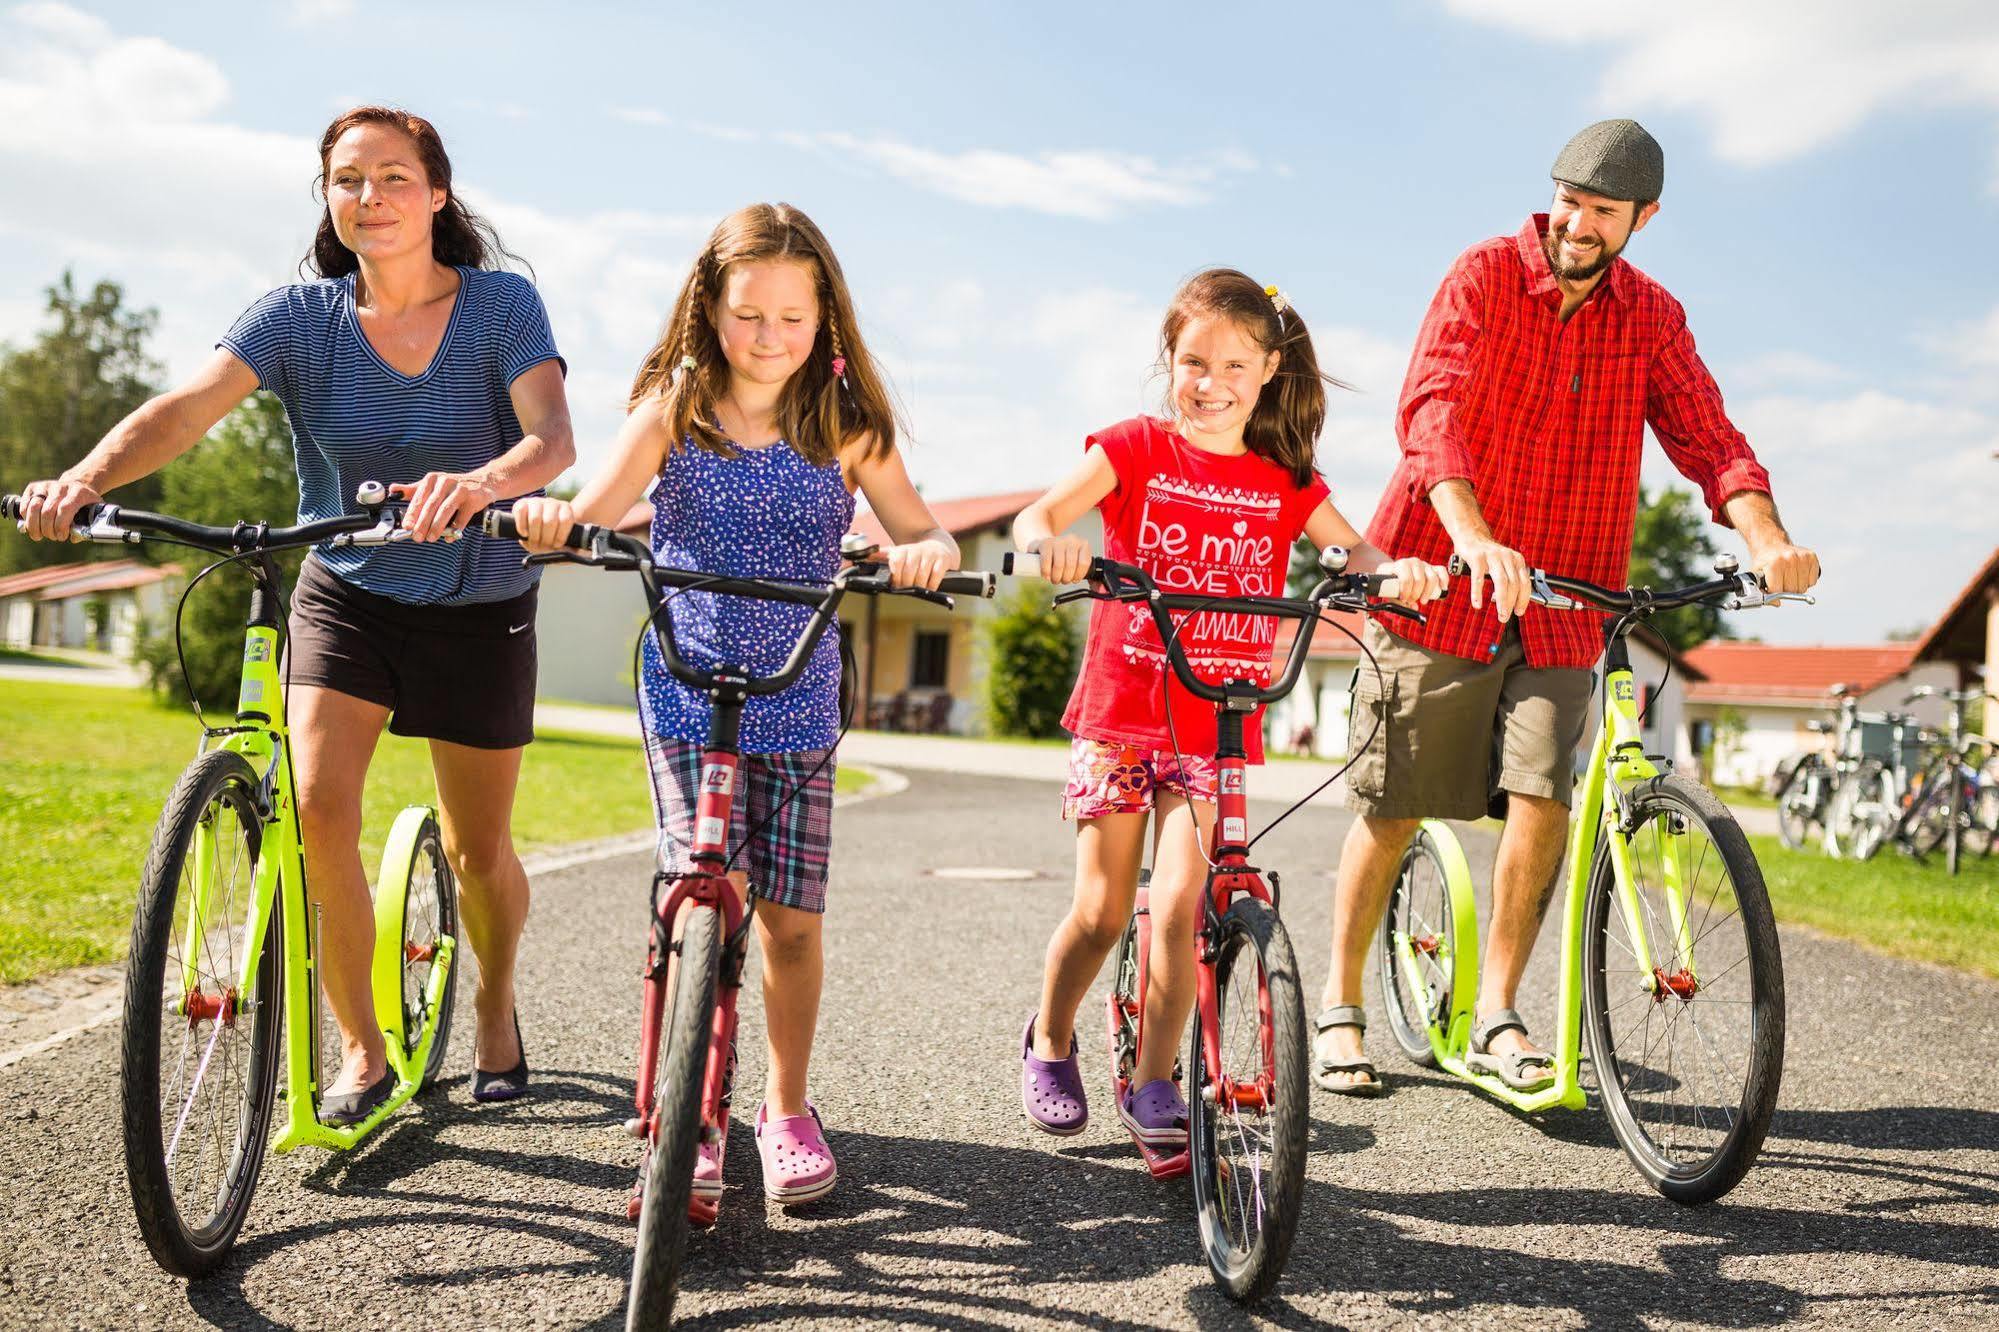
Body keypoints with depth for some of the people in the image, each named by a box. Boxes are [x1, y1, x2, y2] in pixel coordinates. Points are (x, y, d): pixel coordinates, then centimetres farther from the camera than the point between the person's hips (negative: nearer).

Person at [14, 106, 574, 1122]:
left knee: (478, 850, 6)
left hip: (478, 607, -1)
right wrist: (83, 479, -40)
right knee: (317, 806, -18)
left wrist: (481, 481, -49)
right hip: (344, 593, 1)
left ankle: (496, 1009, 37)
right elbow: (187, 407, -21)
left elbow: (552, 436, -26)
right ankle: (360, 1048, 2)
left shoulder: (500, 304, -12)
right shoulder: (302, 316, -7)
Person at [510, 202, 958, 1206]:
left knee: (791, 918, 2)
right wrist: (549, 516, -37)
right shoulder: (674, 408, -1)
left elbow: (924, 534, -4)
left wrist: (924, 553, -28)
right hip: (687, 688, -1)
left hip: (798, 700, 1)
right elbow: (599, 511, -14)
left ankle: (786, 1107, 22)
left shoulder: (846, 426, 0)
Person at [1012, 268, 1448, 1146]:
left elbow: (1356, 553, -2)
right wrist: (1052, 542, -37)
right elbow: (1036, 516, -14)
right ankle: (1049, 1042, 30)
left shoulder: (1283, 481, 6)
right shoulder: (1136, 448, -1)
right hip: (1120, 711, -1)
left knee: (1178, 905, -9)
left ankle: (1153, 1083, 8)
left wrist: (1400, 568, -25)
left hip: (1219, 725, 1)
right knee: (1102, 909, 3)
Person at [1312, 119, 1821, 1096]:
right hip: (1444, 579, -3)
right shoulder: (1486, 276, -6)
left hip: (1560, 603, 3)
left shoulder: (1651, 318, 6)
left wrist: (1766, 538, -24)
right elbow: (1429, 408, -21)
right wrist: (1475, 542, -37)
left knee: (1543, 800, -7)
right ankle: (1341, 1007, 18)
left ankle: (1496, 1016, 9)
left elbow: (1706, 436, -4)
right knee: (1393, 806, 2)